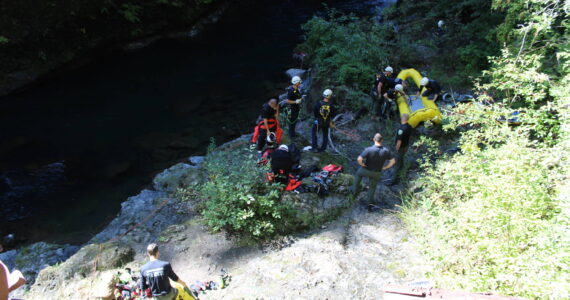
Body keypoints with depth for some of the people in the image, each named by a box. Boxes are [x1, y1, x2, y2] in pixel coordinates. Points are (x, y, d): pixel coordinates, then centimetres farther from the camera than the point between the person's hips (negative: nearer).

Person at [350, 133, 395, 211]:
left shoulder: (368, 149, -30)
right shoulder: (385, 151, -19)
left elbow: (359, 159, -36)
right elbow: (393, 161, -12)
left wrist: (362, 164, -16)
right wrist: (384, 167, -2)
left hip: (366, 170, -2)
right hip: (377, 173, 2)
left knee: (358, 174, 32)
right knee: (372, 187, 23)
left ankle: (355, 190, 45)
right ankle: (370, 204, 29)